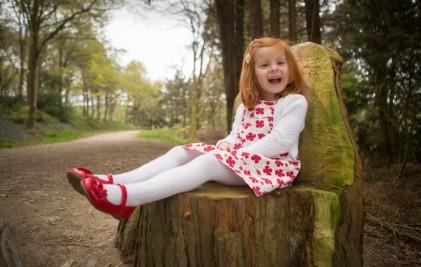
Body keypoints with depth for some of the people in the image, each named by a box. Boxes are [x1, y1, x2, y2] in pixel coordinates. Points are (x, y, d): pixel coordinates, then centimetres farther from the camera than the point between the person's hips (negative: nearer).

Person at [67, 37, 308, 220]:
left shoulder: (295, 102, -3)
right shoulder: (247, 106, 20)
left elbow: (280, 141, -15)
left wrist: (241, 154, -19)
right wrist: (226, 144, -4)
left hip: (271, 163, -8)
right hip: (238, 157, 8)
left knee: (206, 163, -32)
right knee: (180, 152, -8)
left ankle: (126, 197, -45)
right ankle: (114, 182, -23)